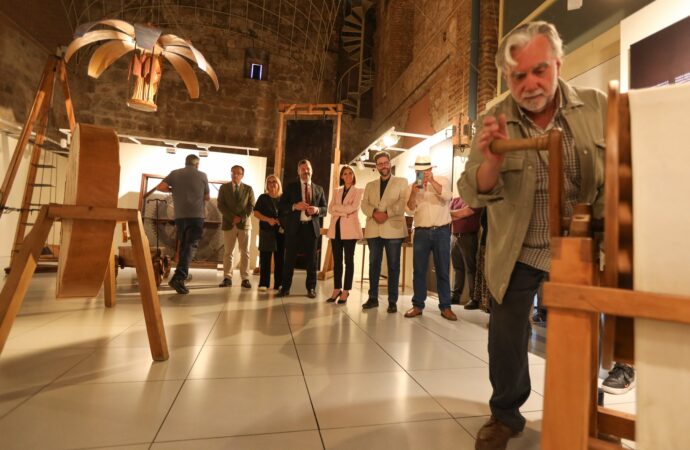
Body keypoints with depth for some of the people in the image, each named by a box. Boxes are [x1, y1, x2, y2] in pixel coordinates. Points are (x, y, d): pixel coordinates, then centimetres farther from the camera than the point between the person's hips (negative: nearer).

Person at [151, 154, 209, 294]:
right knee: (191, 247, -8)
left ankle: (182, 274, 20)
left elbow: (160, 187, -1)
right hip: (196, 215, -3)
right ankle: (178, 277, -22)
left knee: (183, 246, 16)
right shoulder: (202, 175, 6)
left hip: (180, 216, 3)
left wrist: (173, 190, 17)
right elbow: (207, 198, 10)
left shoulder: (175, 173, 10)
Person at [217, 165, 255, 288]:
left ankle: (245, 278, 3)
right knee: (228, 252, 2)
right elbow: (221, 205, 1)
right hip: (229, 224, 0)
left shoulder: (248, 189, 8)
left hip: (244, 224, 0)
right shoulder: (223, 188, 9)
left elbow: (251, 206, 2)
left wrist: (241, 218, -12)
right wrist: (232, 217, -12)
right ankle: (227, 278, 7)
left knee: (245, 252, 0)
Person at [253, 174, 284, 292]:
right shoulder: (263, 198, 7)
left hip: (282, 231, 1)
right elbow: (256, 213, 2)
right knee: (265, 257, -1)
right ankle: (263, 283, 5)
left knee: (280, 258, 2)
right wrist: (268, 219, -13)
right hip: (267, 231, -1)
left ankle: (278, 284, 8)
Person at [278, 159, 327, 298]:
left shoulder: (319, 189, 12)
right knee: (289, 258, 4)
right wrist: (294, 206, -16)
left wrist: (317, 209, -12)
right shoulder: (290, 187, 7)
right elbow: (281, 206, 1)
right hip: (294, 227, -1)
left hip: (312, 227, 1)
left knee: (311, 259, 6)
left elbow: (325, 208, 10)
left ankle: (311, 288, 17)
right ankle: (285, 287, 15)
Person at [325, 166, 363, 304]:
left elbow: (353, 207, -12)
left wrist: (339, 208, -4)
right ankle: (336, 289, 14)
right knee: (337, 260, 7)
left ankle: (345, 291, 5)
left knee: (349, 260, -1)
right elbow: (330, 209, 4)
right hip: (336, 228, 4)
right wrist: (345, 211, -10)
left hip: (350, 229, -4)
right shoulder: (336, 191, 17)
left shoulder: (358, 191, 4)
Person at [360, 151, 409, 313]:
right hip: (373, 230, 4)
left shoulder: (401, 182, 9)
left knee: (393, 266, 0)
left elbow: (403, 202, -5)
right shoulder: (370, 185, 19)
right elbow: (364, 204, 7)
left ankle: (392, 301, 7)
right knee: (374, 264, 7)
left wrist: (386, 213, -17)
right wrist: (374, 212, -13)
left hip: (393, 229, -3)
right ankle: (373, 298, 16)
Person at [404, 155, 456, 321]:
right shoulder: (413, 186, 9)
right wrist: (413, 193, -19)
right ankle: (418, 305, 12)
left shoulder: (442, 180, 5)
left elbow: (447, 196, -15)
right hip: (421, 232, 2)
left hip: (441, 231, -1)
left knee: (442, 270, 3)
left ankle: (445, 307, 11)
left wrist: (431, 181, -19)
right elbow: (411, 209, -3)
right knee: (418, 270, 3)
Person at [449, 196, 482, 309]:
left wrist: (451, 213, 4)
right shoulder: (455, 200, 17)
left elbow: (463, 213, -11)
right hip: (455, 237, 6)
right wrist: (457, 215, -8)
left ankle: (475, 299, 1)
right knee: (457, 268, 9)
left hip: (468, 237, -5)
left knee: (471, 268, -4)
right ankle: (455, 296, 16)